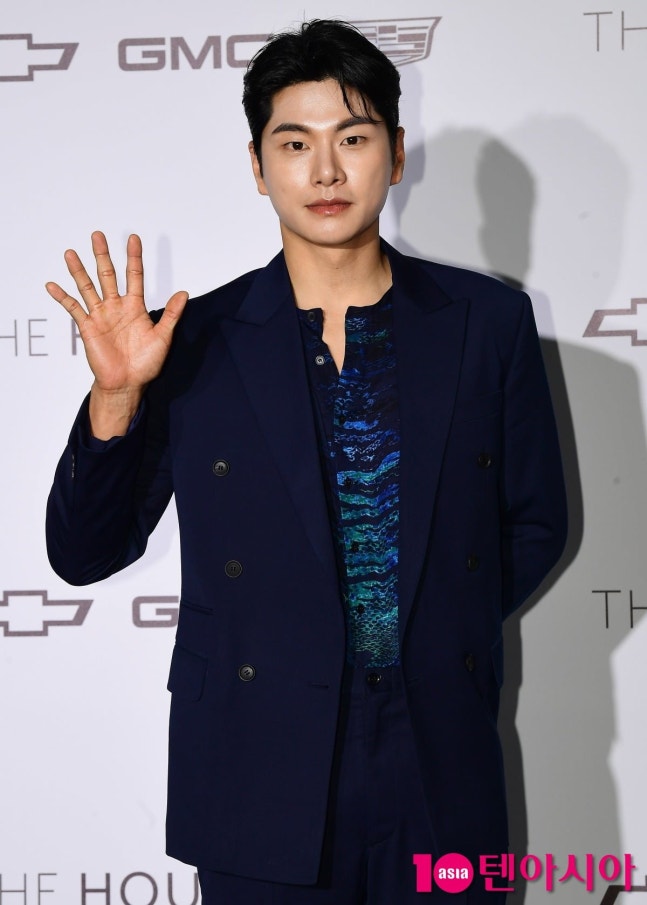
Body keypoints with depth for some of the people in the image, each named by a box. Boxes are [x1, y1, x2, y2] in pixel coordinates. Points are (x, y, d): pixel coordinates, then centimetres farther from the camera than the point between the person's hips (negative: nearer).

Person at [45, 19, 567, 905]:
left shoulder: (489, 321, 1)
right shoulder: (194, 342, -3)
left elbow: (534, 523, 9)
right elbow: (85, 555, -1)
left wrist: (439, 630, -2)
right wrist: (116, 397, -14)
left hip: (442, 770, 1)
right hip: (263, 787, -1)